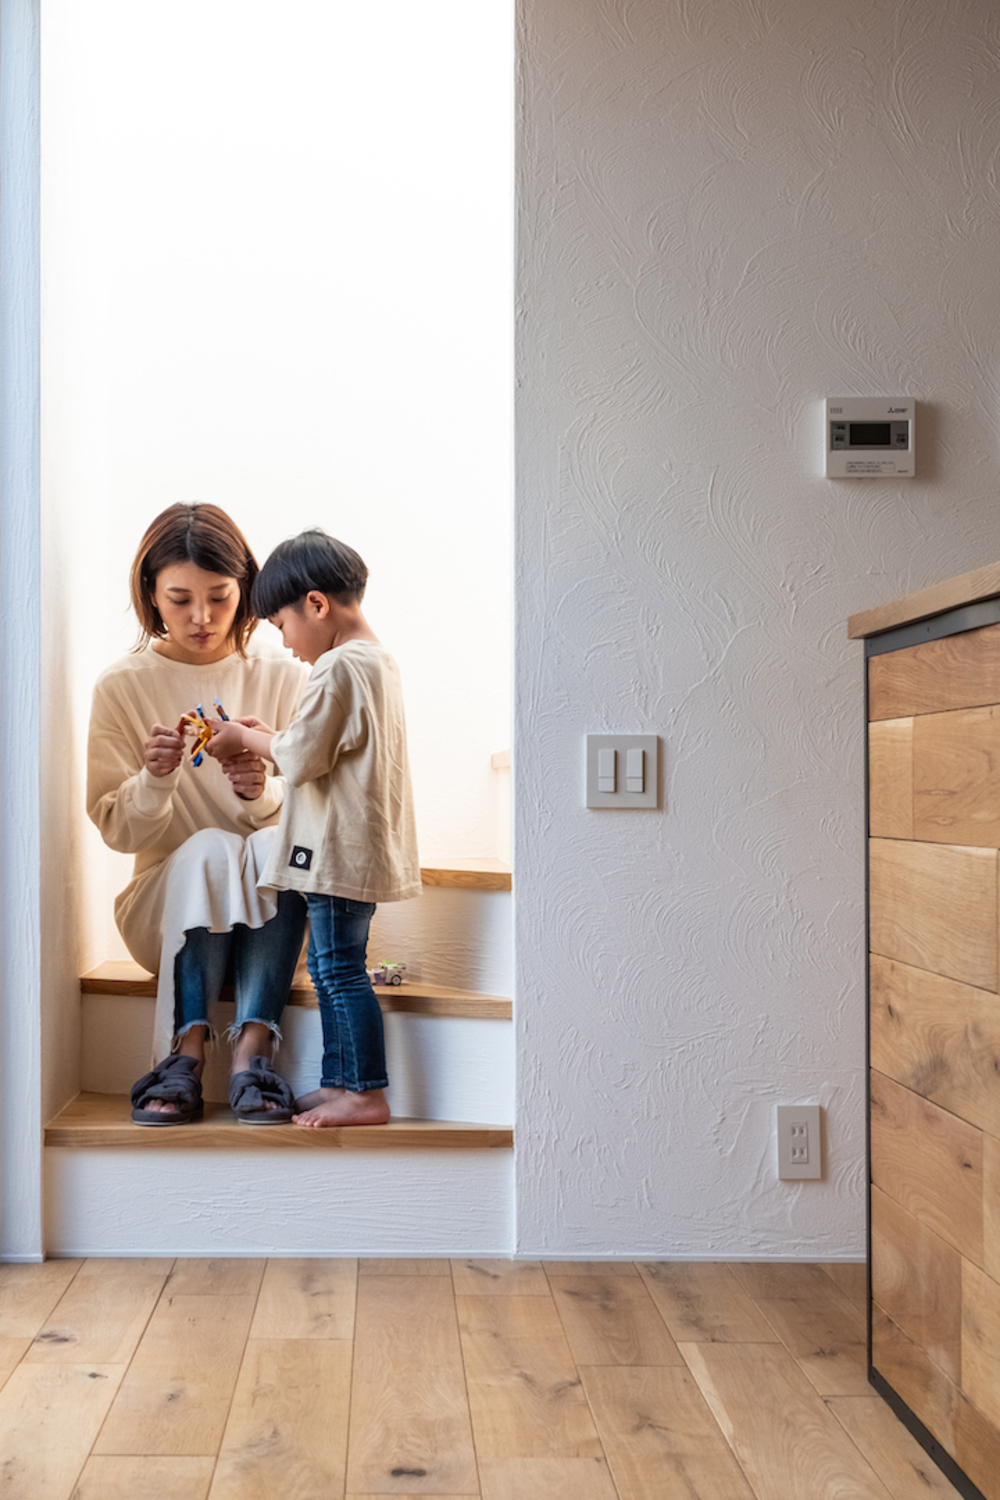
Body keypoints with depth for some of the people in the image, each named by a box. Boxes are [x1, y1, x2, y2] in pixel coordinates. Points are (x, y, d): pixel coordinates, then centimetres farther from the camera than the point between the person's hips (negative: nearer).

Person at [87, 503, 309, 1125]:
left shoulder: (283, 678, 1)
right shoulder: (123, 685, -1)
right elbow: (119, 832, -1)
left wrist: (264, 794, -23)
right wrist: (155, 780, -22)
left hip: (264, 912, 1)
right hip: (164, 908, -1)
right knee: (209, 846, -31)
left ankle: (251, 1049, -34)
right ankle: (186, 1051, -31)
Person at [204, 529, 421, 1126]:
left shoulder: (338, 667, -17)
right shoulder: (379, 659, 14)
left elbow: (302, 760, -17)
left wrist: (248, 739, 0)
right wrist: (268, 737, 11)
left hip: (341, 849, -10)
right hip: (360, 847, 10)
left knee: (340, 968, -3)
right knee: (331, 967, 15)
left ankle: (368, 1093, 5)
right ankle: (338, 1083, 23)